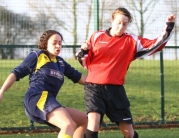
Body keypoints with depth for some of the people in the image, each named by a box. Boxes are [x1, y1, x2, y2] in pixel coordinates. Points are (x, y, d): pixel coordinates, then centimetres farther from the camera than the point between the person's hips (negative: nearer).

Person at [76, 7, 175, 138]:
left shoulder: (132, 41, 4)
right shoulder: (97, 36, 5)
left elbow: (155, 44, -3)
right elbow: (86, 62, 11)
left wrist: (169, 28, -12)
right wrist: (83, 52, -9)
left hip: (116, 89, 2)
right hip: (94, 87, -1)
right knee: (93, 121, -23)